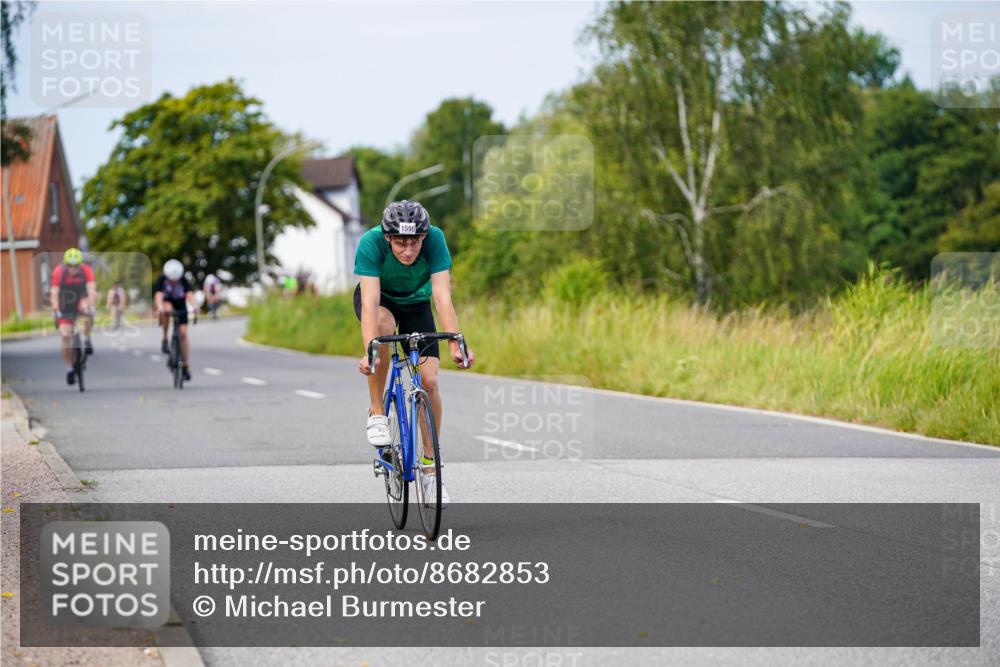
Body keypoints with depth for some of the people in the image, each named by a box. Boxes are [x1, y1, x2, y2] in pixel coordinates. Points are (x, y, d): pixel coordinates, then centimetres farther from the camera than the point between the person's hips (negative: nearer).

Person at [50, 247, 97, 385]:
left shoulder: (86, 270, -22)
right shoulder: (58, 272, -23)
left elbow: (92, 290, -31)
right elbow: (54, 293, -27)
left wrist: (90, 306, -47)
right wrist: (56, 310, -41)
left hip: (81, 302, 0)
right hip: (65, 307, 0)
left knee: (87, 309, -34)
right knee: (65, 336, -12)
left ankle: (87, 340, -13)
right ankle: (69, 368, 2)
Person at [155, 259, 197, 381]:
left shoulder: (184, 281, -23)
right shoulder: (161, 280, -23)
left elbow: (190, 295, -37)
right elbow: (158, 295, -37)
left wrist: (194, 307, -58)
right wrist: (160, 307, -58)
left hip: (180, 308, 1)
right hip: (166, 304, -1)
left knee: (183, 333, -13)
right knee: (167, 309, -38)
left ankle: (186, 366, -4)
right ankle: (164, 340, -23)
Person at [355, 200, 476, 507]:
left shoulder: (435, 238, -33)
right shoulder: (371, 242, -36)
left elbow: (442, 295, -37)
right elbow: (370, 302, -42)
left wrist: (456, 344, -49)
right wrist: (369, 352, -54)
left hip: (415, 303, 1)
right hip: (379, 298, -1)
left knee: (429, 381, -13)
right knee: (383, 326, -37)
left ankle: (429, 466, 2)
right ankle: (377, 413, -19)